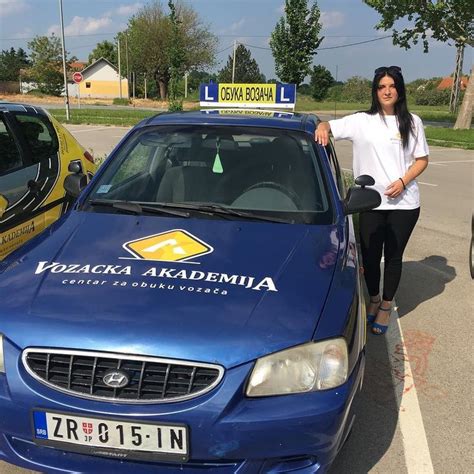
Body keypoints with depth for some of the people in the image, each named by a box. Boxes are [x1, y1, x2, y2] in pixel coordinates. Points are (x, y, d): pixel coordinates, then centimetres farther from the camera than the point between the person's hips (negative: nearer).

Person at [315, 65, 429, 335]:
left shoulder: (412, 122, 6)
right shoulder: (362, 121, 4)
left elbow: (422, 159, 7)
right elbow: (330, 127, 0)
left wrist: (403, 181, -10)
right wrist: (322, 127, -25)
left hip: (403, 203, 0)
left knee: (393, 256, 6)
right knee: (370, 256, 8)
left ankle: (386, 306, 23)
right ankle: (374, 299, 33)